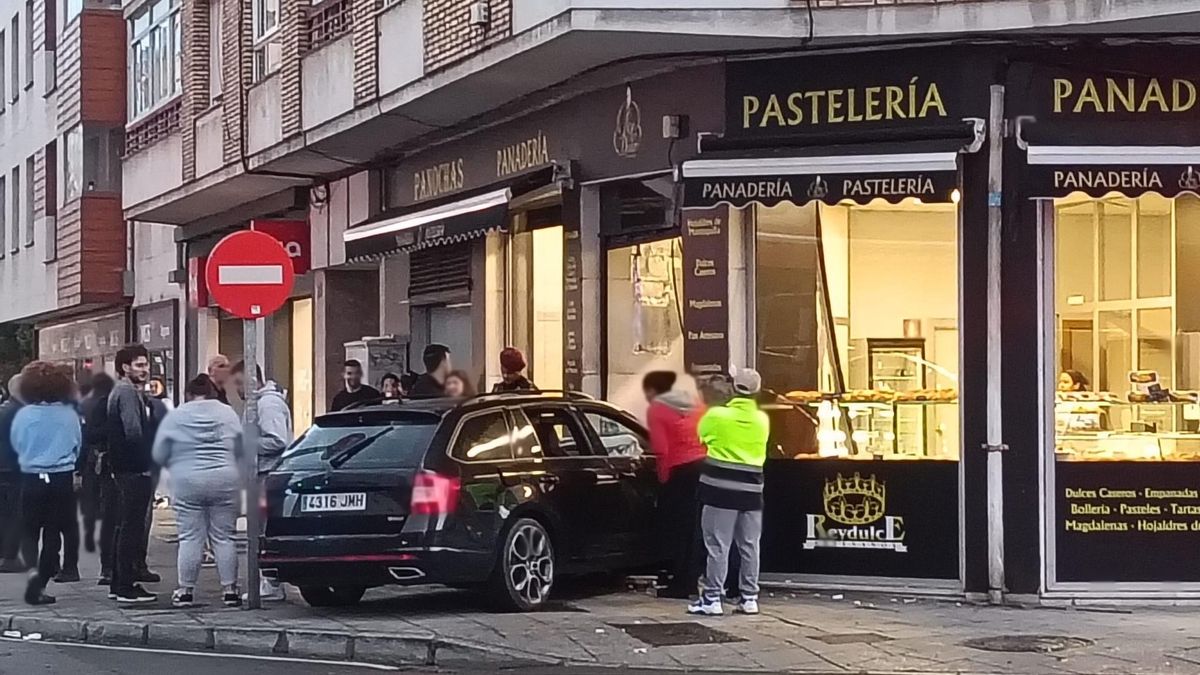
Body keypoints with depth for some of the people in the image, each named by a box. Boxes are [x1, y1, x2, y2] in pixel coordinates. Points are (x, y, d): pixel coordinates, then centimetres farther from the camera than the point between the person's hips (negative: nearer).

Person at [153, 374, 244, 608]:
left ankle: (186, 590, 5)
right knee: (224, 538, 5)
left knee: (190, 538, 3)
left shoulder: (175, 416, 1)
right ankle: (229, 590, 6)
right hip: (225, 481, 1)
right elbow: (240, 450, 10)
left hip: (187, 483, -1)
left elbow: (159, 455, 4)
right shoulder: (228, 413, 5)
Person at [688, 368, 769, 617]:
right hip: (751, 491, 4)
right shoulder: (762, 420, 4)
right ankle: (749, 598, 13)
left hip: (721, 489, -4)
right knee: (749, 547, 10)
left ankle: (712, 598, -2)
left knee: (718, 546, -2)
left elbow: (700, 435, 10)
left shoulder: (716, 416, -7)